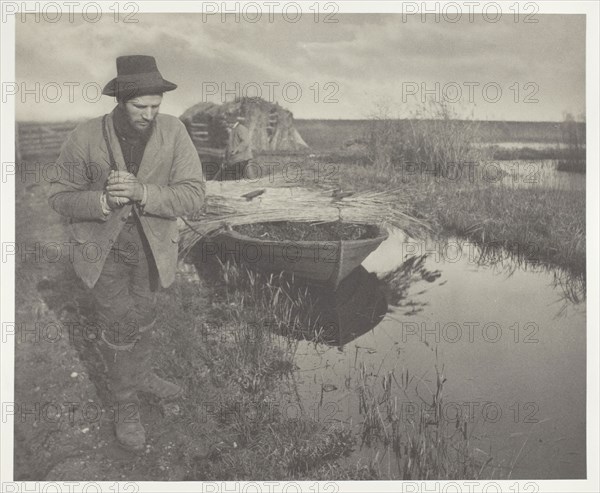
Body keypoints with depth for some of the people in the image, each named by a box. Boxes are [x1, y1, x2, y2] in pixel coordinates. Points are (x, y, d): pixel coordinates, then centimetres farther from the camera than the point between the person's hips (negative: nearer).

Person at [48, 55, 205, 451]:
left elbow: (193, 194, -20)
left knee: (143, 318, 22)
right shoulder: (85, 139, -19)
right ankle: (126, 404, 21)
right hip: (104, 248, -2)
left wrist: (141, 192, -35)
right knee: (118, 325, -1)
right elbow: (61, 197, -10)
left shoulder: (173, 132, -17)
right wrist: (103, 201, -30)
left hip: (152, 247, 2)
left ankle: (141, 375, 48)